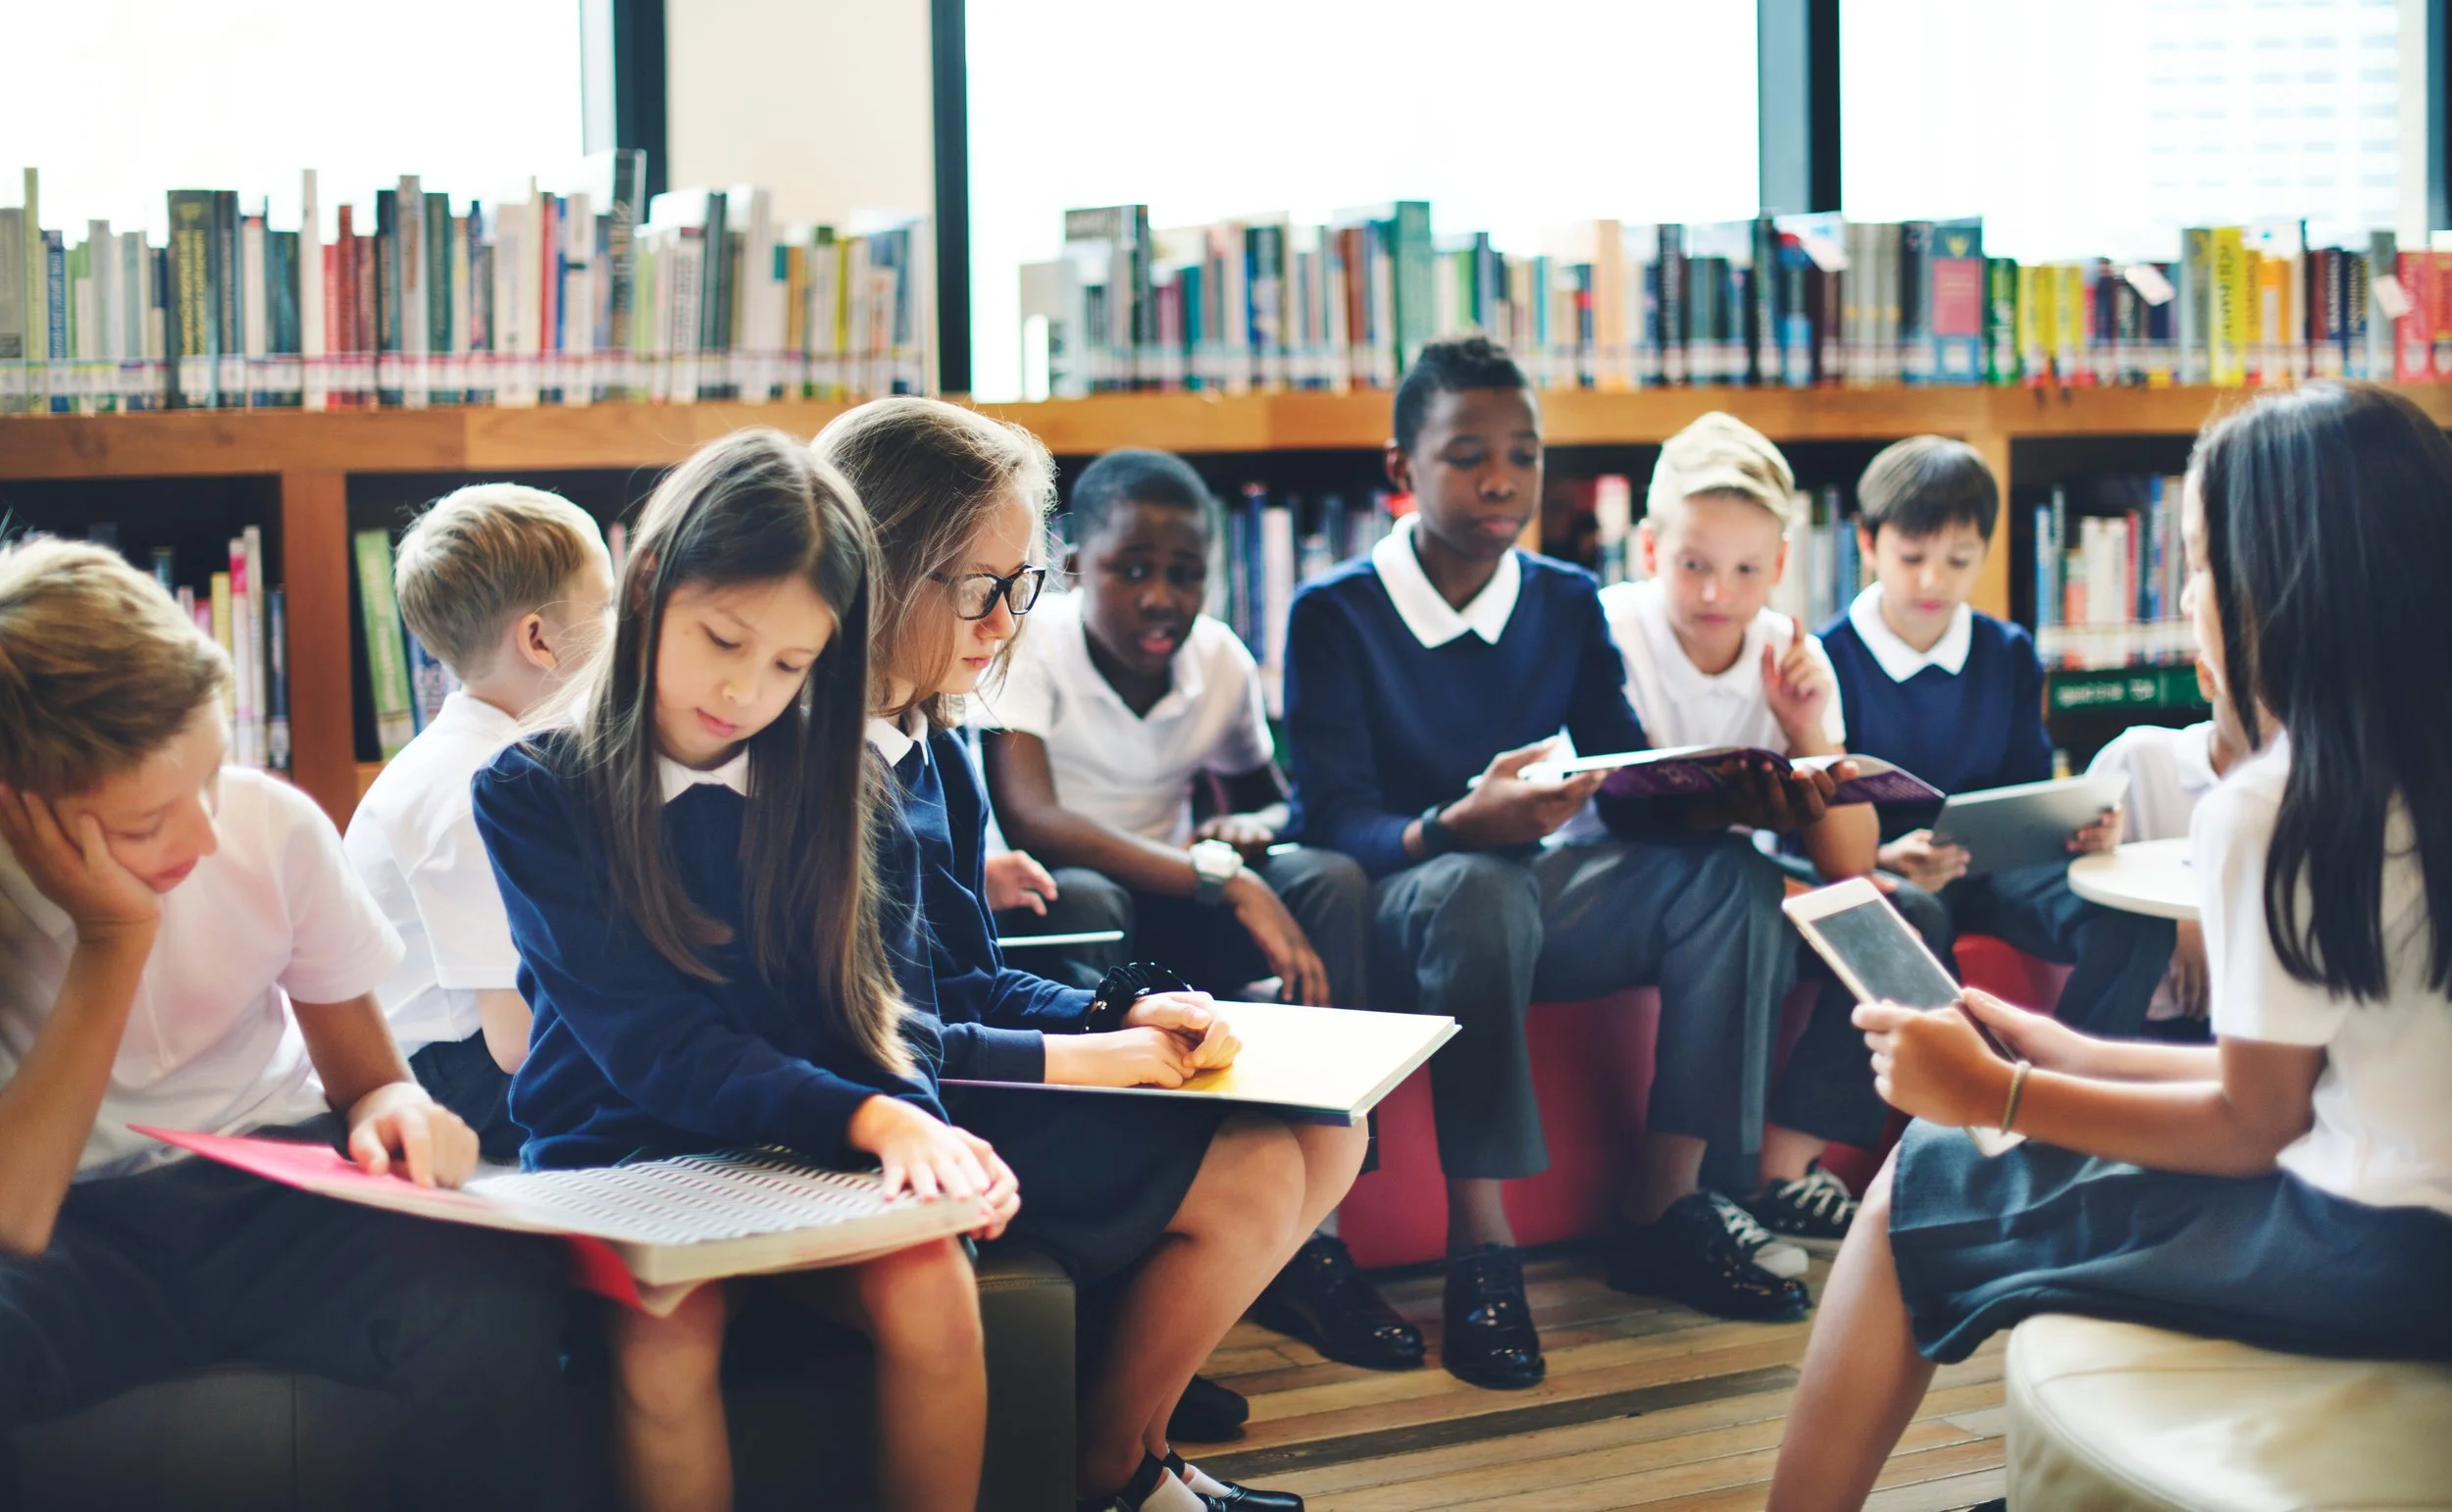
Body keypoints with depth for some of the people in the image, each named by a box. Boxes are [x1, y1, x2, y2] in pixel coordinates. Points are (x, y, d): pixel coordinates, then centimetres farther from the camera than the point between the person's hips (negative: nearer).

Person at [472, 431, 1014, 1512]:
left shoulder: (809, 783, 9)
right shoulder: (534, 794, -3)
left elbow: (863, 999, 7)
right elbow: (651, 1044, -12)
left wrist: (916, 1122, -18)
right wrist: (866, 1119, -26)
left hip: (802, 1152, 3)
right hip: (622, 1156, -3)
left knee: (932, 1288, -28)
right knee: (666, 1335, -34)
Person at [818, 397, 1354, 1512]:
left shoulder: (930, 746, 11)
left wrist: (1125, 1014, -3)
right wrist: (1087, 1055, -17)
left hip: (963, 1080, 10)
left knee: (1327, 1138, 6)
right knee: (1252, 1173, -17)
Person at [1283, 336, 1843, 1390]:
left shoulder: (1567, 604, 7)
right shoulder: (1334, 614, -9)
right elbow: (1333, 820, -19)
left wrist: (1735, 802, -21)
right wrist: (1459, 826, -40)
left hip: (1525, 893, 6)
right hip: (1388, 923, -5)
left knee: (1730, 874, -17)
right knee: (1476, 890, -39)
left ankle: (1664, 1212, -14)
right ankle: (1479, 1253, -34)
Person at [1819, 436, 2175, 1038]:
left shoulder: (2009, 655, 13)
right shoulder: (1827, 659, -3)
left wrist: (2081, 826, -9)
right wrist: (1884, 858, -28)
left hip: (1992, 864, 5)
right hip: (1875, 871, -5)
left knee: (2136, 923, -23)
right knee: (1913, 918, -42)